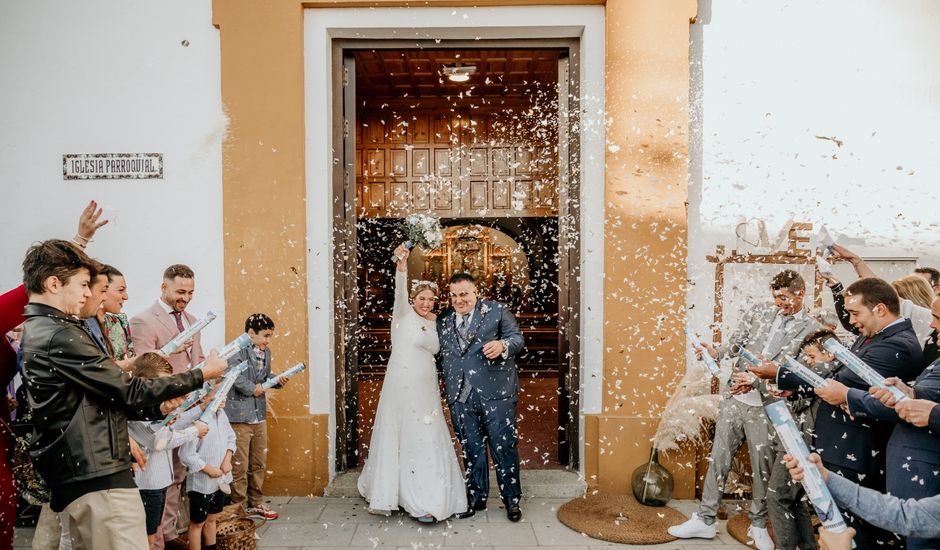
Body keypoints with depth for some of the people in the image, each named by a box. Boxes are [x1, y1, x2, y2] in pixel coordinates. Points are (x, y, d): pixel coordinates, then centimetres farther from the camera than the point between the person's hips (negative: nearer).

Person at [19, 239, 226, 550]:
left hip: (76, 475, 10)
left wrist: (155, 408, 7)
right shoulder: (60, 335, -16)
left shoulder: (38, 332, 15)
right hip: (98, 476, -10)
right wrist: (201, 375, -4)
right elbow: (129, 390, -14)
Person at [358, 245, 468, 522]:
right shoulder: (404, 313, -4)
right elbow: (400, 290, -24)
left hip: (426, 390, 5)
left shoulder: (433, 323, 13)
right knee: (396, 439, 5)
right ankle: (386, 494, 22)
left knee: (425, 442, 5)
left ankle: (424, 501, 11)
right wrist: (402, 265, -41)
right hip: (401, 388, -5)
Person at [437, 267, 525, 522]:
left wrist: (503, 345, -20)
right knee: (471, 449, 11)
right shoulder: (442, 320, 13)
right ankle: (476, 499, 25)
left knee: (504, 447, 2)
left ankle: (512, 500, 16)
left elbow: (517, 338, 0)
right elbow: (439, 355, 18)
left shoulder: (497, 310, 4)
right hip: (460, 396, 3)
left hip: (495, 391, -3)